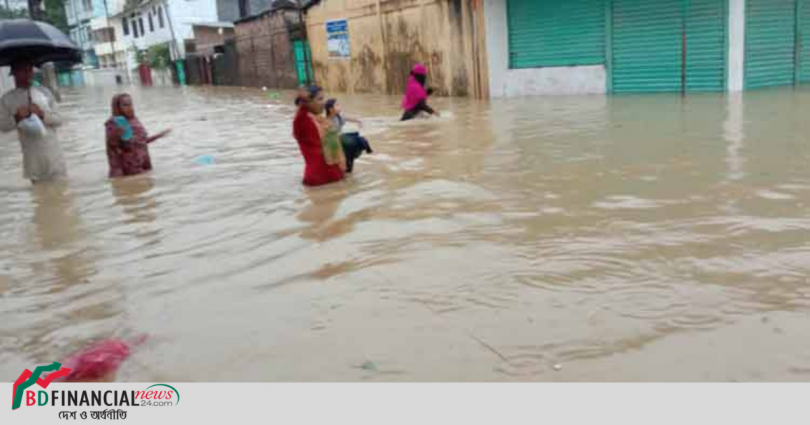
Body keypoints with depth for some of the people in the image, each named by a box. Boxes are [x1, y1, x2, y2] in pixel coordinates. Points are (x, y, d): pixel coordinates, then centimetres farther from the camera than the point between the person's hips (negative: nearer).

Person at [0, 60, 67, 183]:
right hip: (32, 154, -1)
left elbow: (58, 119, 2)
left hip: (53, 150, 1)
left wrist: (42, 114, -16)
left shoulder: (45, 92, 4)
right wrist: (16, 118, -16)